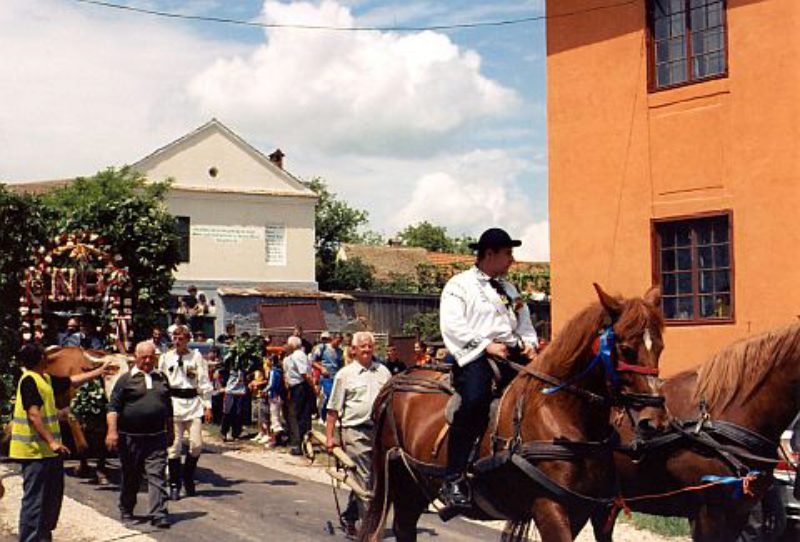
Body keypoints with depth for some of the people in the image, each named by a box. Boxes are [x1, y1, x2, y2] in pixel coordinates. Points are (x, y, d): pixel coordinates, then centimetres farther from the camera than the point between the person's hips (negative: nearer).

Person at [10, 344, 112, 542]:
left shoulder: (46, 379, 14)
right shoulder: (29, 380, -15)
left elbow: (72, 381, 28)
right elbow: (33, 415, -24)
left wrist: (99, 371, 34)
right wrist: (51, 442, -28)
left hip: (48, 451, 10)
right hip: (35, 451, -10)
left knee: (53, 496, 17)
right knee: (35, 499, -7)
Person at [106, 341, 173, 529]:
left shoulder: (161, 378, 12)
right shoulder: (126, 379, 0)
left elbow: (168, 408, 21)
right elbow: (113, 407, -5)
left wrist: (170, 431, 22)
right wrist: (112, 431, -15)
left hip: (156, 437, 2)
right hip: (131, 437, -2)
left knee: (157, 475, -6)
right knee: (130, 477, 11)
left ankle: (158, 514, -7)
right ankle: (126, 512, 27)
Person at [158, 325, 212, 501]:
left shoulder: (196, 357, 3)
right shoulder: (165, 358, 5)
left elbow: (204, 381, 4)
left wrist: (207, 405, 1)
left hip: (193, 402, 0)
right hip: (173, 402, 0)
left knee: (197, 444, -2)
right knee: (174, 445, -2)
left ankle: (188, 477, 20)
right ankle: (174, 484, 8)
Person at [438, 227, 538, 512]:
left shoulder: (509, 289, 28)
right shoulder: (459, 285, 6)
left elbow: (525, 324, 29)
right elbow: (452, 326, -8)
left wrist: (529, 344, 6)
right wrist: (487, 345, -15)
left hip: (512, 354, 7)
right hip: (475, 356, -7)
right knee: (475, 399, -33)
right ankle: (454, 480, -29)